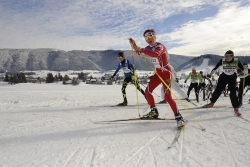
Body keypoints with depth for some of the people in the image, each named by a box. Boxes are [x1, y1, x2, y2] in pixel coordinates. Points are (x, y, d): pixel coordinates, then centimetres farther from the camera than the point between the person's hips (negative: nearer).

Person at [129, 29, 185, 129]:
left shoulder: (159, 46, -18)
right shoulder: (149, 48, 6)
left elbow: (156, 54, -41)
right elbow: (139, 52, 19)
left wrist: (142, 50, -40)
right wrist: (134, 45, 2)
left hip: (166, 73, -8)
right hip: (158, 73, 8)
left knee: (167, 97, -15)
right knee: (148, 91, 3)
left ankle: (179, 117, -3)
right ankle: (154, 112, 20)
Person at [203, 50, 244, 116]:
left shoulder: (236, 61, -19)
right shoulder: (222, 61, -19)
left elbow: (243, 69, -3)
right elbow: (215, 68, -9)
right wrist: (210, 74, -6)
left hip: (232, 77, 0)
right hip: (223, 77, 1)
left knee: (233, 92, -8)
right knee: (218, 90, 2)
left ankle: (236, 108, 6)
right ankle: (211, 103, 22)